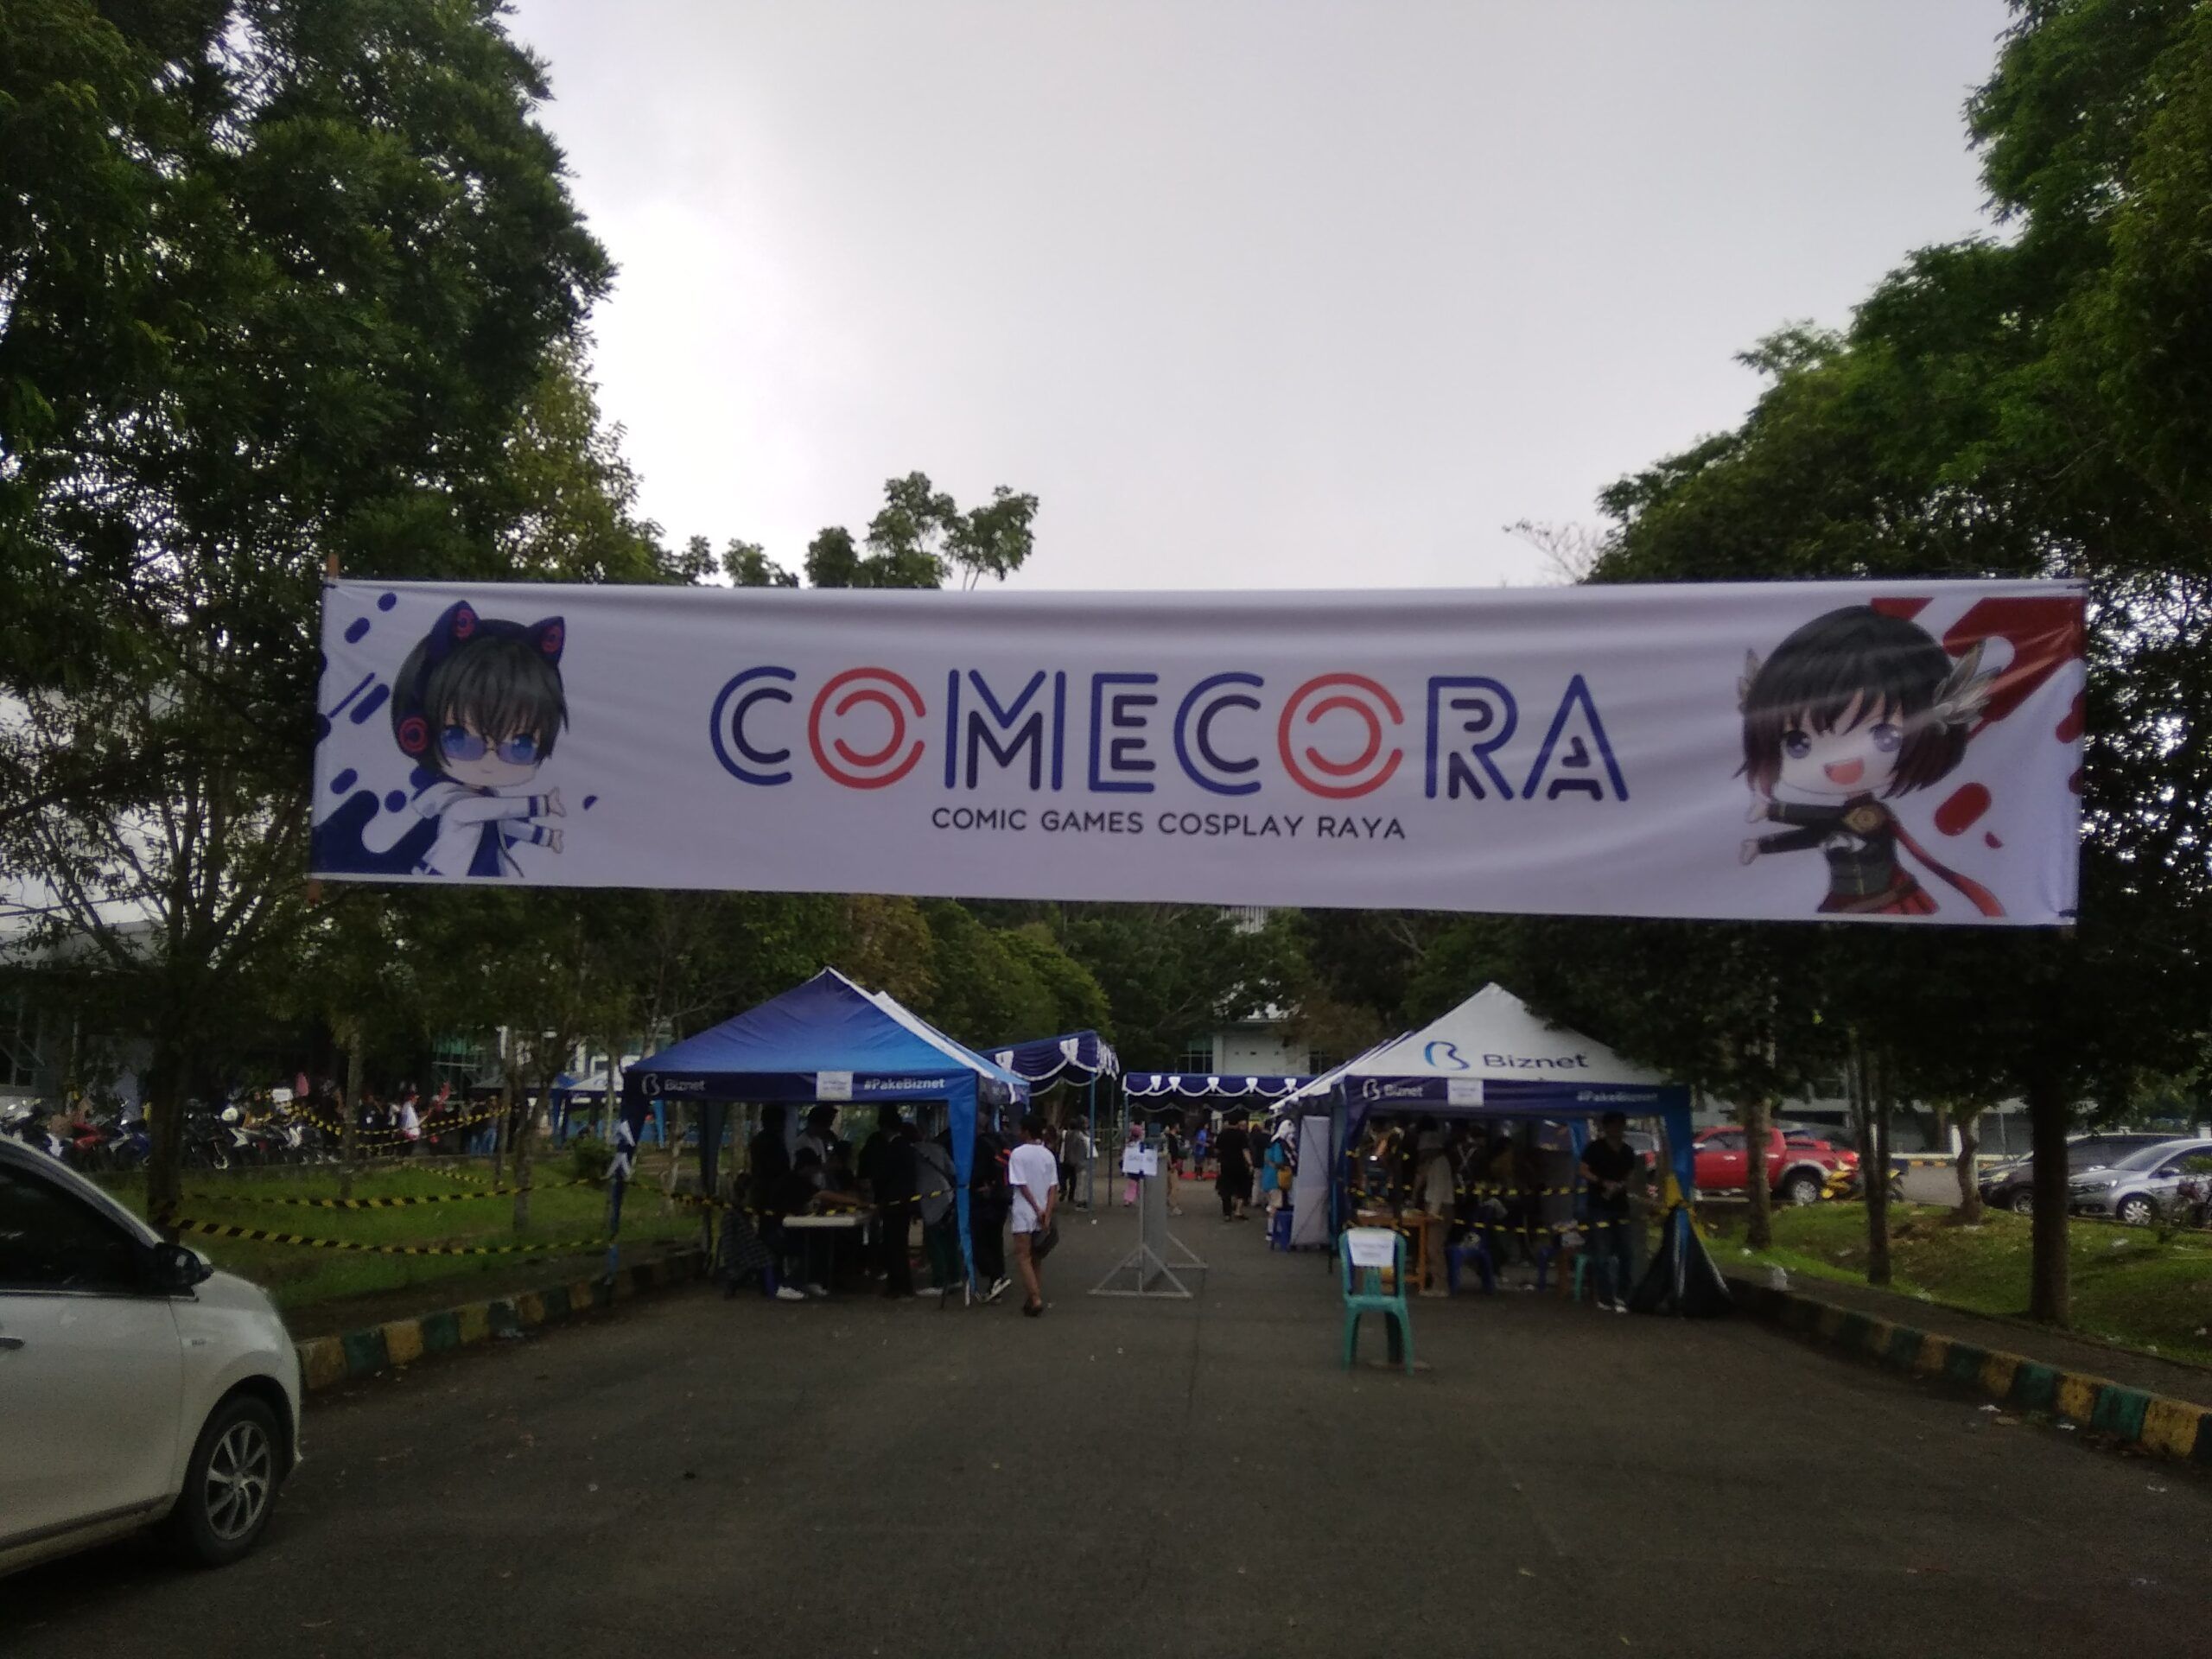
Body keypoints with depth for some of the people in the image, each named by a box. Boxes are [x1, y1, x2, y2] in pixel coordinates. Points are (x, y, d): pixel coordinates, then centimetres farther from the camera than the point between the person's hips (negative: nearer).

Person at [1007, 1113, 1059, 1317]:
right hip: (1043, 1214, 5)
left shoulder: (1018, 1153, -9)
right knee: (1035, 1256, 16)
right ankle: (1036, 1296, 19)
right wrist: (1047, 1214, -6)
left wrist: (1037, 1209, -10)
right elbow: (1053, 1188, -1)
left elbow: (1021, 1185, -13)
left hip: (1024, 1214, -5)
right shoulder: (1048, 1155, 6)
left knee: (1023, 1257, -5)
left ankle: (1036, 1298, -18)